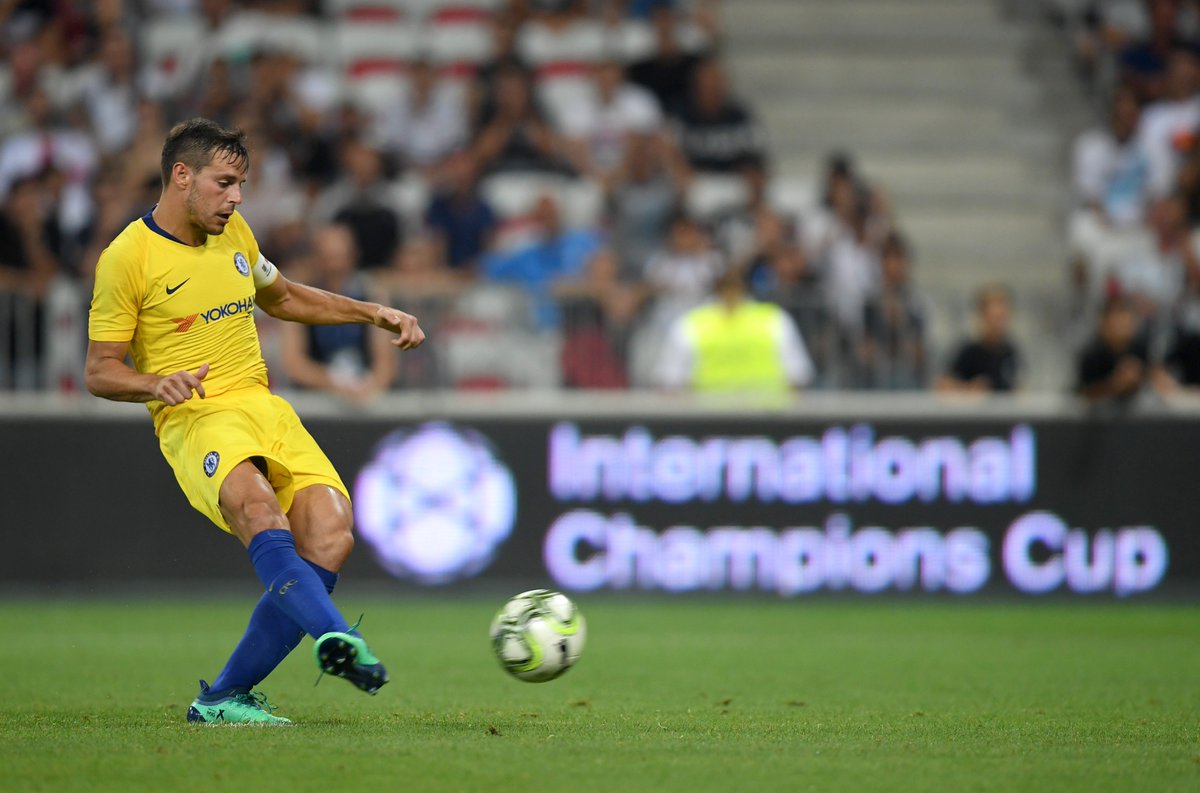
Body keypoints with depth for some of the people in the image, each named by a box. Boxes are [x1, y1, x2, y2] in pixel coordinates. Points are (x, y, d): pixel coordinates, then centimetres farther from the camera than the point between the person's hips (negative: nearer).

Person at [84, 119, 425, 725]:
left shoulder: (234, 232, 16)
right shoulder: (127, 258, -4)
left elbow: (281, 298, 34)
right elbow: (100, 371, -1)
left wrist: (374, 314, 26)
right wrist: (157, 384, -22)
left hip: (262, 405, 6)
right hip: (193, 419, -6)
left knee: (330, 537, -17)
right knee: (255, 502, -39)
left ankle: (225, 697, -10)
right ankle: (332, 634, -55)